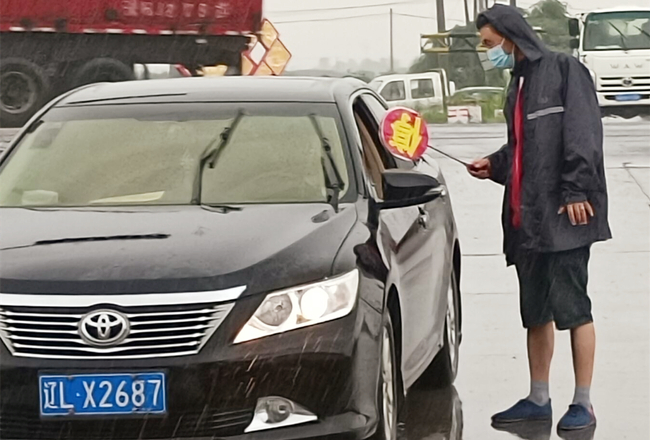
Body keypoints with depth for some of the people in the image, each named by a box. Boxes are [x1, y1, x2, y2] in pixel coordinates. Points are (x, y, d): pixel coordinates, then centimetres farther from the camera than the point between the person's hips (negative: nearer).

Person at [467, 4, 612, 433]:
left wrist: (576, 191, -21)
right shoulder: (519, 81, 18)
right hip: (526, 216, 8)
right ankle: (538, 399, 21)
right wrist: (494, 165, 12)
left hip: (564, 214, -8)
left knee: (571, 306, -5)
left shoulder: (564, 70, -7)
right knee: (535, 311, 12)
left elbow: (583, 135, -15)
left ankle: (583, 404, 1)